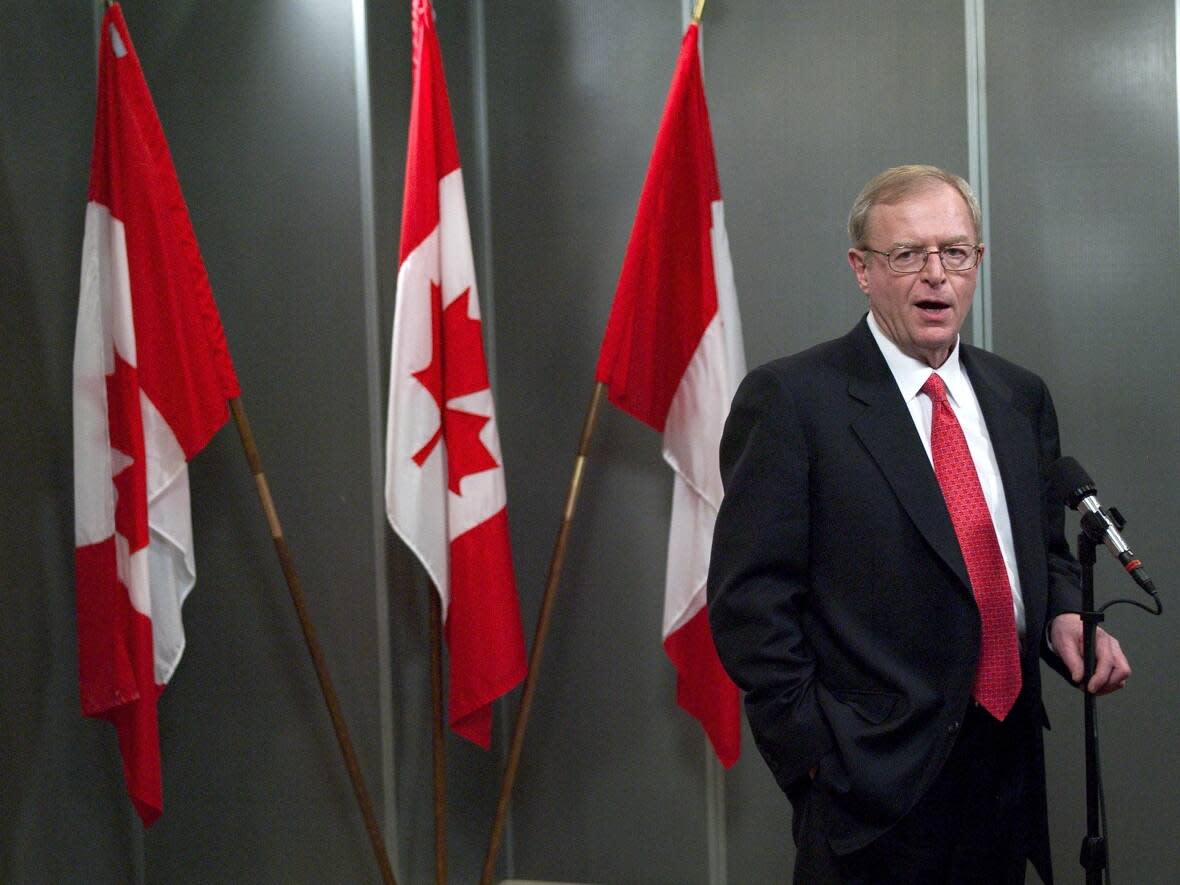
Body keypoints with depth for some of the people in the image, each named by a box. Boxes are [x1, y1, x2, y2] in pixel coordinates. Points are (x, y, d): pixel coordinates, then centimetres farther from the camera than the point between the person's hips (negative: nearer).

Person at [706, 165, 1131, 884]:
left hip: (1010, 763, 6)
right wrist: (815, 755, -14)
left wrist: (1063, 616, 0)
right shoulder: (790, 398, -8)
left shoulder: (1021, 396, 11)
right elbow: (751, 600, -11)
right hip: (875, 783, -6)